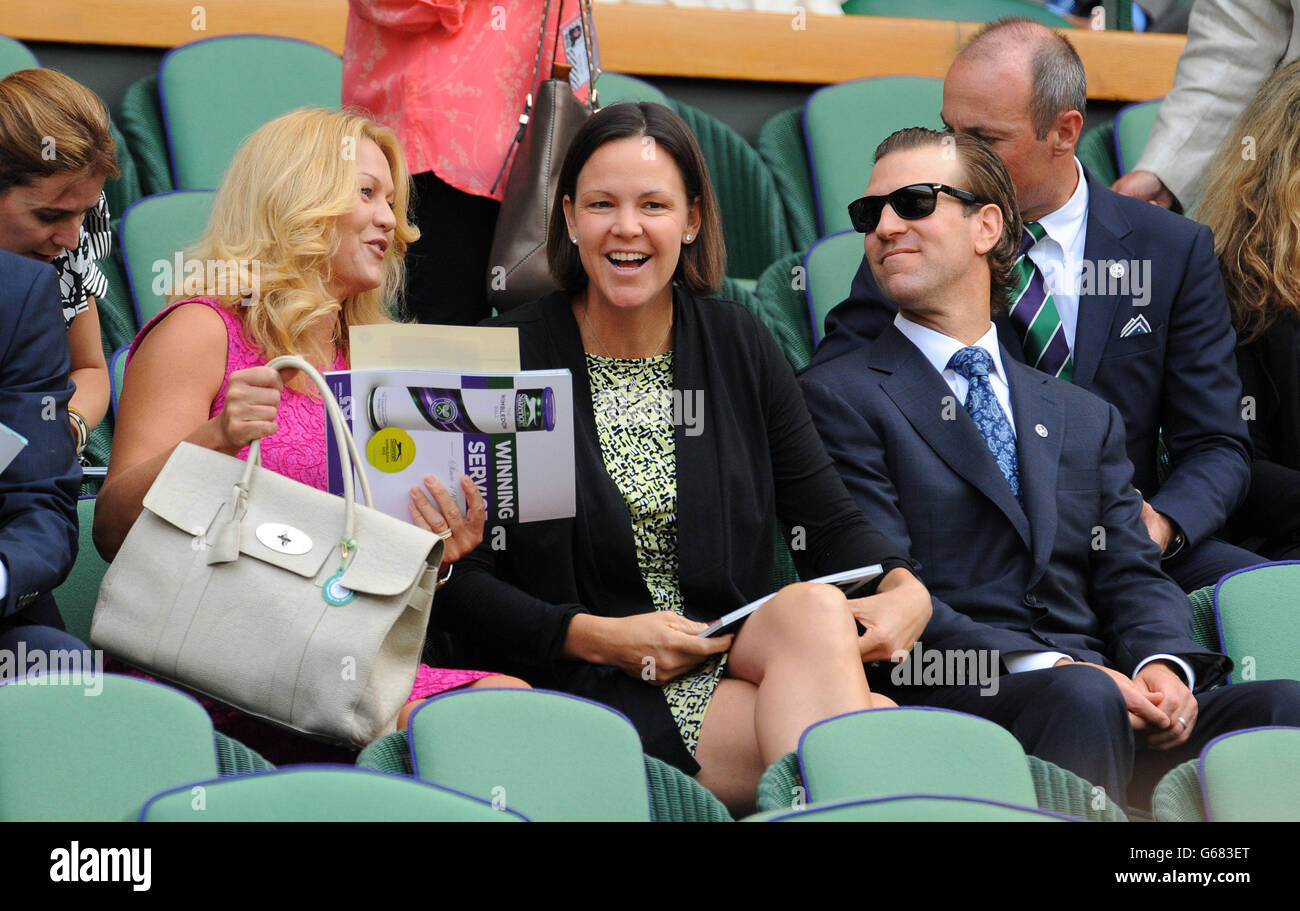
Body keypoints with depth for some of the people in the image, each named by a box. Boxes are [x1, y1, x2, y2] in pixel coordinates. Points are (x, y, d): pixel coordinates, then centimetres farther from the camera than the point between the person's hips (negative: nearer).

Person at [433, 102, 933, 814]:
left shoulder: (739, 347, 12)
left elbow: (828, 522, 8)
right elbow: (455, 584, -3)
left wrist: (904, 590, -14)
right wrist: (595, 637, -16)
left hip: (741, 661, 5)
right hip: (603, 698, -5)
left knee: (817, 607, -32)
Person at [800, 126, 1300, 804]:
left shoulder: (1088, 418, 27)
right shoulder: (839, 398, 9)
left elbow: (1133, 576, 18)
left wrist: (1163, 669, -8)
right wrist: (1049, 669, -16)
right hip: (952, 704, -4)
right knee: (1083, 698, -38)